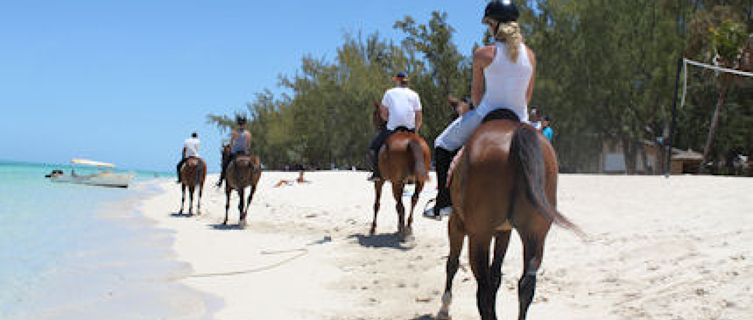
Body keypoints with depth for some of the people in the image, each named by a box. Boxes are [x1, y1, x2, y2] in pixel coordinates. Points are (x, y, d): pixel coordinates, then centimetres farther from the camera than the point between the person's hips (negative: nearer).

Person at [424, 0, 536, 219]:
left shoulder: (483, 55, -9)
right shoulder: (530, 55, 2)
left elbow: (476, 94, 0)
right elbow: (527, 96, 9)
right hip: (519, 122, 4)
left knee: (443, 144, 17)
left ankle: (444, 203, 10)